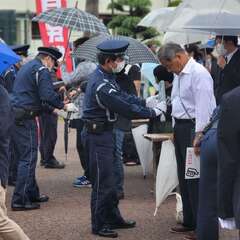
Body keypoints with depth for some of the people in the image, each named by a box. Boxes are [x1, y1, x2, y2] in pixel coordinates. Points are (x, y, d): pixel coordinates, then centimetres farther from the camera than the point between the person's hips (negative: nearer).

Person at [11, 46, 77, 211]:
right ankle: (20, 200, -9)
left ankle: (32, 194, 24)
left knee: (25, 157, 16)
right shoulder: (41, 70, -8)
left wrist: (51, 109, 26)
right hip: (25, 118, -10)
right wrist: (64, 106, -6)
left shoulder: (27, 67, 23)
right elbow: (48, 95, -19)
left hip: (15, 115, 10)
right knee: (28, 158, -7)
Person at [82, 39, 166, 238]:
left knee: (109, 179, 19)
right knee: (103, 182, -2)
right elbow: (126, 109, -25)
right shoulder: (101, 85, -27)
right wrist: (154, 112, -16)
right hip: (97, 134, -10)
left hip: (104, 132, 10)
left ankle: (113, 218, 30)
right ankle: (99, 225, 7)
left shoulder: (105, 76, 5)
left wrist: (145, 102, 1)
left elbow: (122, 96, 12)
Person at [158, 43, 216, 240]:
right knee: (184, 179, 15)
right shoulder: (179, 75, 16)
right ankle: (190, 222, 25)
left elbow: (203, 107, -20)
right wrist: (176, 130, 18)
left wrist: (198, 135, -22)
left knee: (196, 180, -8)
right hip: (181, 128, 10)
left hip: (195, 129, -10)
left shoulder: (199, 74, -15)